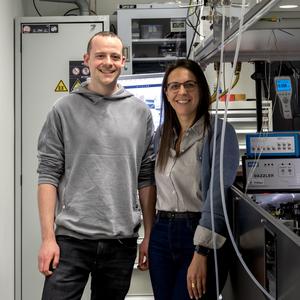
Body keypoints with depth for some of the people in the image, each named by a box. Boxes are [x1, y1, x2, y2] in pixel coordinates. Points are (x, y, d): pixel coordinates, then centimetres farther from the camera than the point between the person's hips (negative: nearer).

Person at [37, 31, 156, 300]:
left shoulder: (140, 112, 6)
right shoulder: (64, 109, 1)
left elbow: (146, 178, 8)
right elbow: (48, 175, -1)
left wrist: (149, 236, 5)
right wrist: (48, 237, -8)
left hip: (122, 240, 2)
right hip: (71, 238, -2)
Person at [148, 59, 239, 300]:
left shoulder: (219, 132, -8)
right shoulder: (161, 135, 11)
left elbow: (218, 195, -16)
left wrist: (201, 253, -21)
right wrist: (148, 236, 14)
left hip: (202, 236, -5)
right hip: (162, 235, 6)